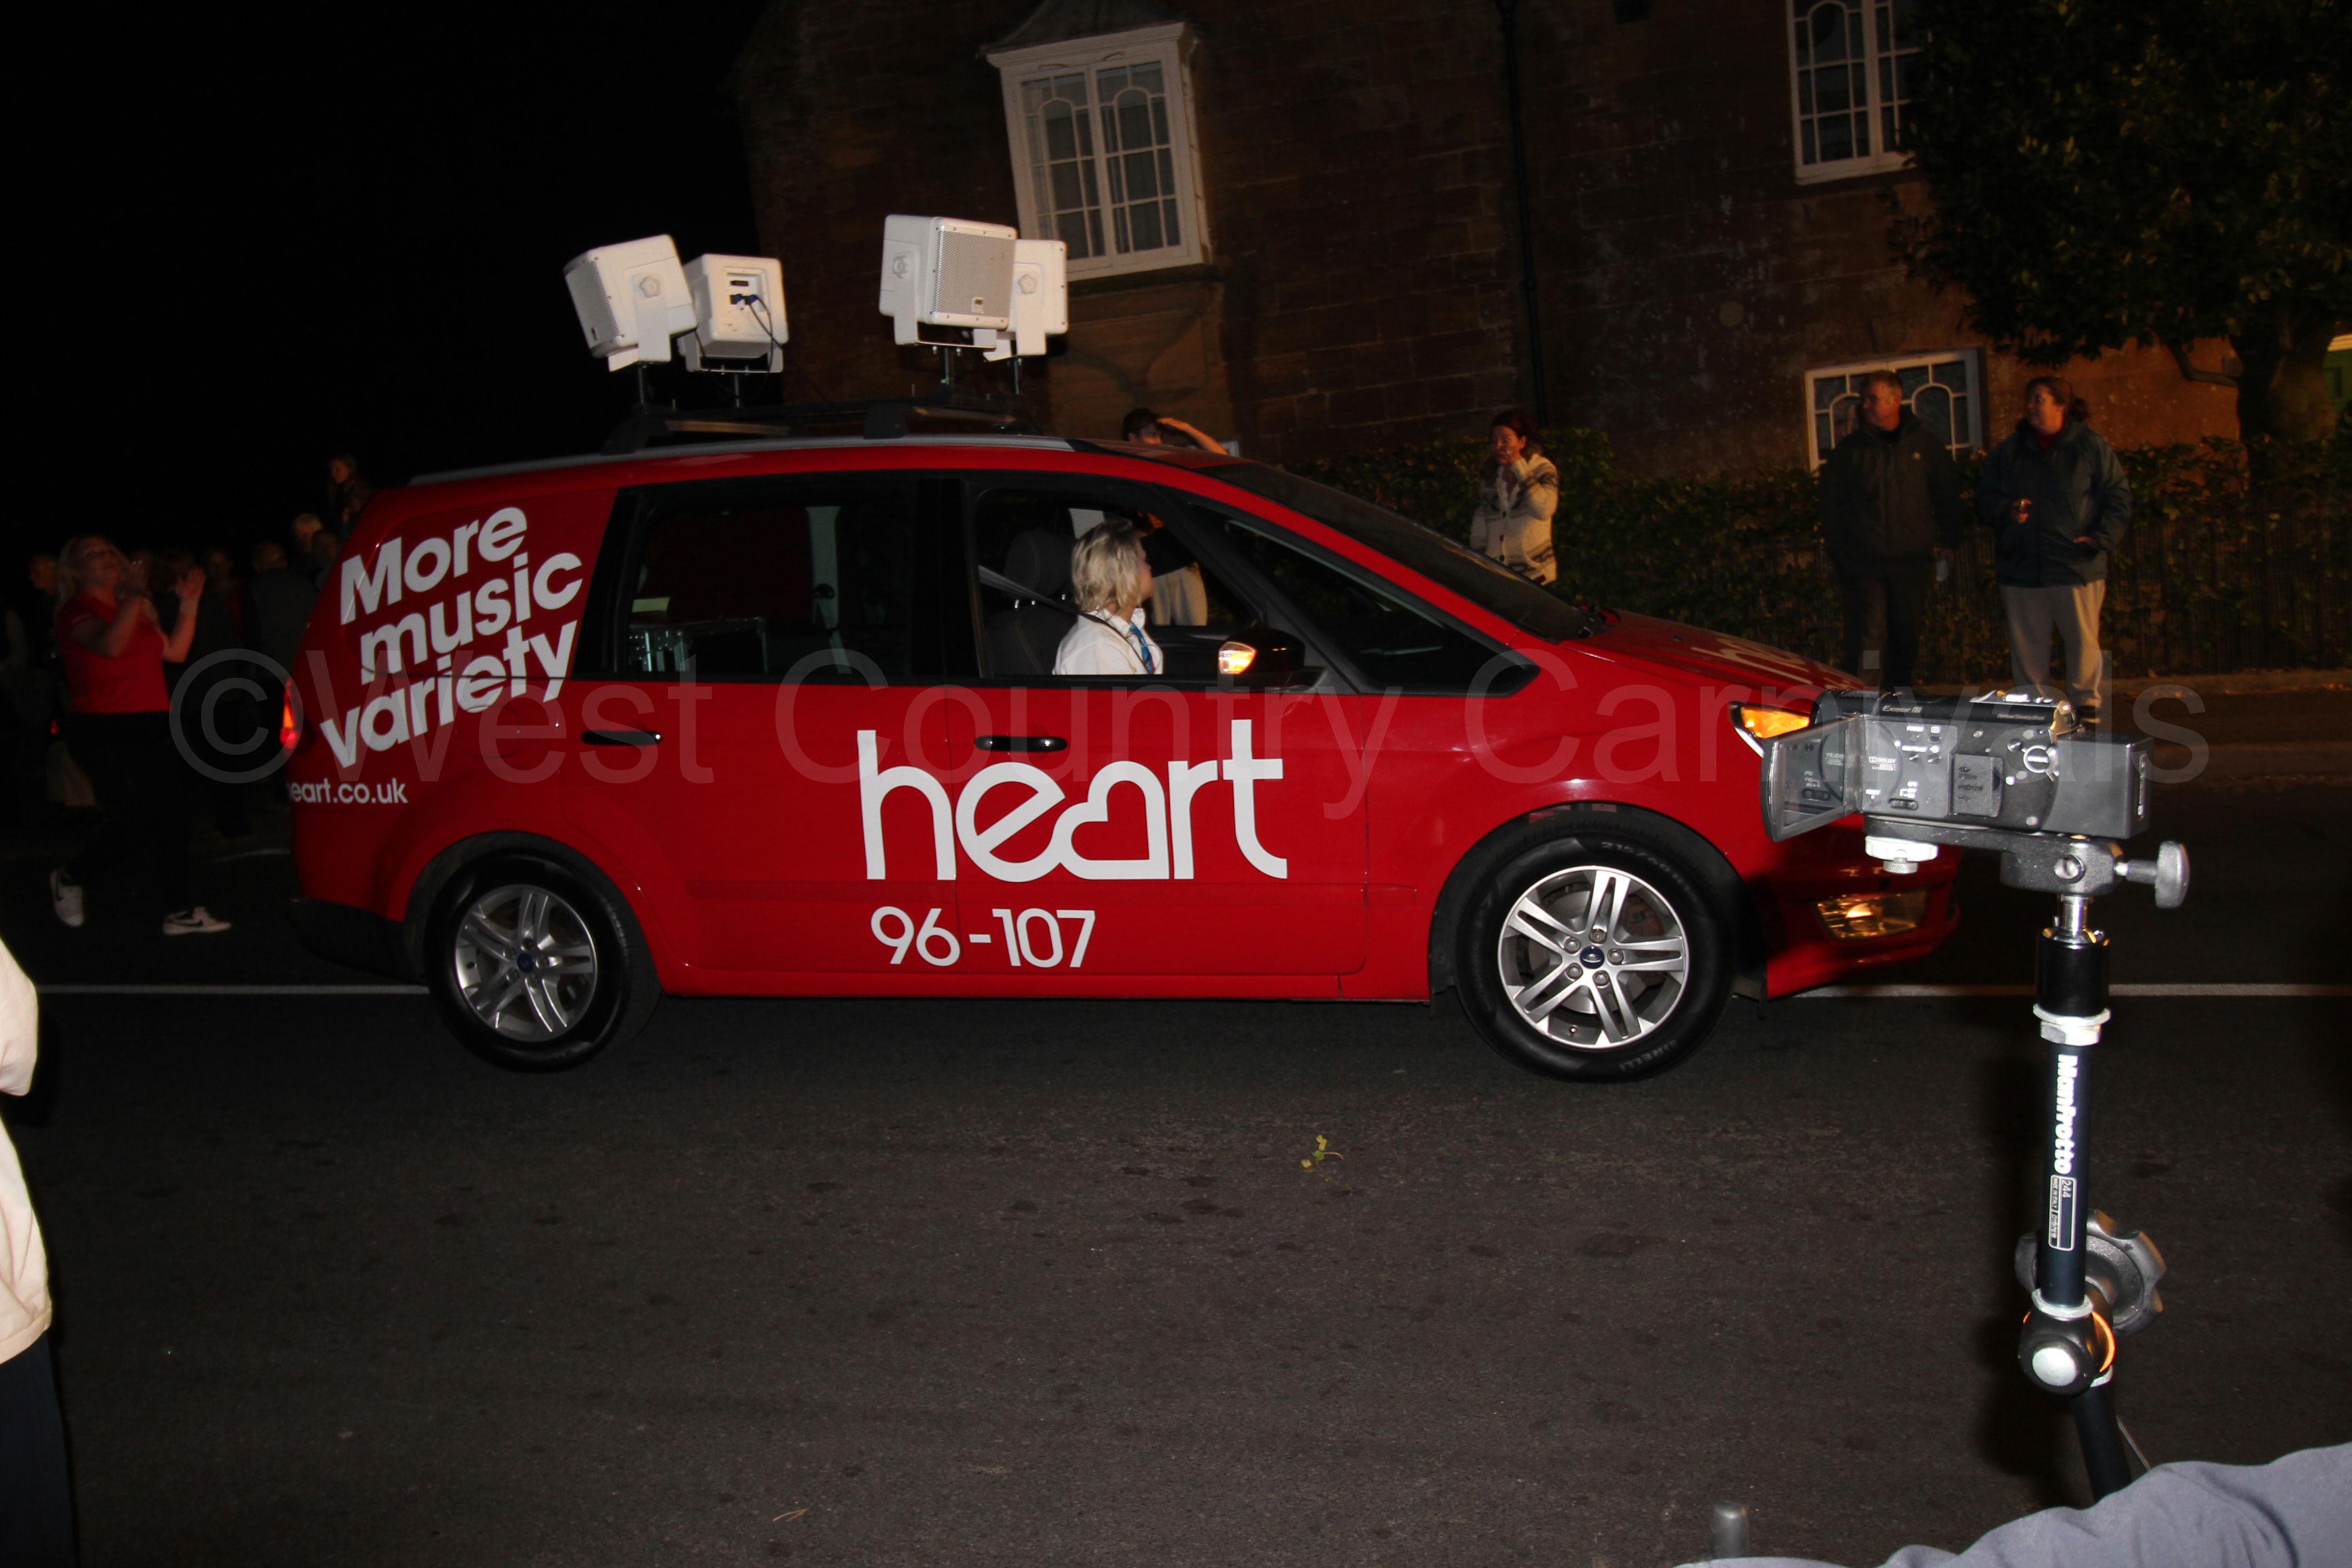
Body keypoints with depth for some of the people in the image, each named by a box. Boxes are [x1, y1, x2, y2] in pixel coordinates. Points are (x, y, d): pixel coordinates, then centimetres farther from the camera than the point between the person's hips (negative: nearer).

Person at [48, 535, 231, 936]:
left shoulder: (135, 610, 20)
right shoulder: (77, 610, -5)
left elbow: (174, 651, 15)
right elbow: (111, 646, -24)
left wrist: (189, 604, 7)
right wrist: (134, 600, -34)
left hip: (150, 726, 7)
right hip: (104, 731, -7)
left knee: (171, 812, -1)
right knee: (136, 819, -12)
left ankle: (179, 912, 2)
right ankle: (69, 878, 14)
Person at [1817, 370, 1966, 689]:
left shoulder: (1926, 444, 8)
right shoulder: (1848, 450, 6)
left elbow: (1947, 498, 14)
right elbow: (1831, 509, 7)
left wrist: (1946, 545, 6)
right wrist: (1839, 560, 2)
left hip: (1912, 565, 2)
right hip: (1863, 565, -2)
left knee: (1906, 642, 10)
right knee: (1867, 640, -13)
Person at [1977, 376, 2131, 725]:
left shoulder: (2091, 446, 3)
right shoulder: (2009, 451, 11)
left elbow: (2119, 496, 4)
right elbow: (1984, 497, 15)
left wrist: (2101, 538, -8)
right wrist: (2007, 511, -7)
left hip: (2077, 564, -3)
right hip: (2020, 566, 3)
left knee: (2083, 639, -2)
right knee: (2026, 643, 5)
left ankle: (2087, 704, 11)